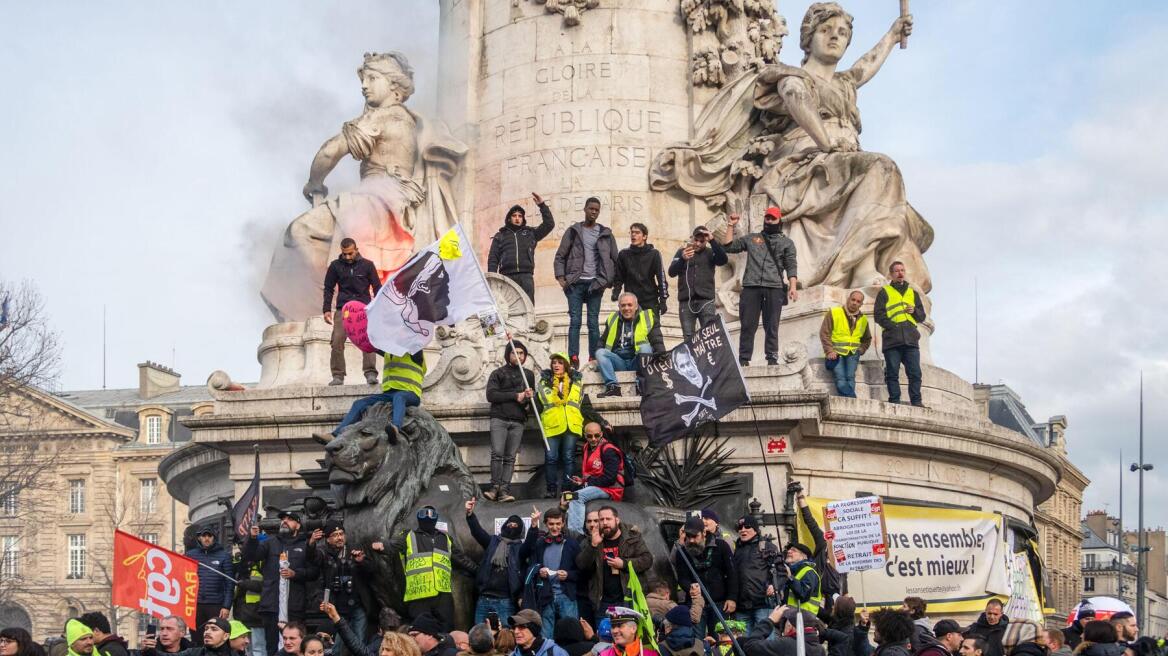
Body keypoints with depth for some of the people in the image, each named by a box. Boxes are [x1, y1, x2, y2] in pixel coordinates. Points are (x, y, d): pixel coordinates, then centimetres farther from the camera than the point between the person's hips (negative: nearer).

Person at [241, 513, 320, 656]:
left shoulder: (305, 545, 9)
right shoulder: (270, 542, 13)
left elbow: (314, 571, 2)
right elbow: (249, 557, -1)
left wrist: (295, 574, -13)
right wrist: (252, 538, -18)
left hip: (295, 606, -1)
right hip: (272, 605, 1)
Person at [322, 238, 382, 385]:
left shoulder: (367, 265, 5)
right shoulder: (335, 266, 7)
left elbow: (377, 287, 8)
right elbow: (328, 289, 11)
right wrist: (327, 310, 2)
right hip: (343, 309, 1)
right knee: (337, 341, -10)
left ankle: (370, 373, -15)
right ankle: (338, 376, -4)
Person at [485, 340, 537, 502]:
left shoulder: (528, 375, 19)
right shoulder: (498, 373, 9)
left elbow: (533, 397, 23)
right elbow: (491, 395, -4)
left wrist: (529, 396, -2)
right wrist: (515, 396, -7)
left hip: (518, 421, 3)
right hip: (499, 419, -3)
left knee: (510, 457, -4)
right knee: (497, 453, -15)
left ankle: (504, 490, -8)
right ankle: (495, 487, -13)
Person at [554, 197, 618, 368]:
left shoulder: (606, 234, 11)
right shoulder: (573, 231, 9)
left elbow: (614, 259, 13)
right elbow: (560, 256, 8)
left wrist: (610, 281, 3)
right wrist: (560, 277, -4)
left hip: (595, 284, 1)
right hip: (575, 283, -1)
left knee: (593, 322, 1)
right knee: (574, 321, -6)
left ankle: (594, 359, 3)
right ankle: (574, 359, -11)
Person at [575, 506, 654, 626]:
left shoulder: (633, 537, 2)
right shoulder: (592, 541, 8)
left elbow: (647, 559, -4)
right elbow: (581, 564, -1)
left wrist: (624, 564, -15)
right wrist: (593, 545, -14)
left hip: (628, 599, -3)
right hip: (603, 602, 3)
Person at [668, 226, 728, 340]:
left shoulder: (710, 253, 11)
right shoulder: (682, 252, 12)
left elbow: (724, 260, -9)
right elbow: (672, 272, 1)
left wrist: (712, 240, -16)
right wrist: (682, 259, -19)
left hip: (706, 300, -1)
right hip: (686, 301, 1)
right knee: (688, 337, -2)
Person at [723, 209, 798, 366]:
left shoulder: (786, 242, 16)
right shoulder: (751, 238, 22)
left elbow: (791, 266, 6)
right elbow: (729, 246, 19)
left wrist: (793, 286, -7)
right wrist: (731, 226, 14)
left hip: (774, 288, -1)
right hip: (751, 287, 1)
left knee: (771, 326, -2)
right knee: (748, 325, -3)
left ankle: (772, 358, 0)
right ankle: (743, 359, -4)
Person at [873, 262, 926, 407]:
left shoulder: (912, 292, 24)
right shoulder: (884, 292, 13)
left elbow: (922, 316, 23)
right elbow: (878, 314, 2)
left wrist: (915, 311, 0)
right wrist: (892, 326, -11)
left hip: (911, 339, 3)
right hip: (892, 340, -3)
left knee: (915, 373, -5)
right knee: (892, 373, -4)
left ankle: (916, 402, -4)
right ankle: (894, 402, -3)